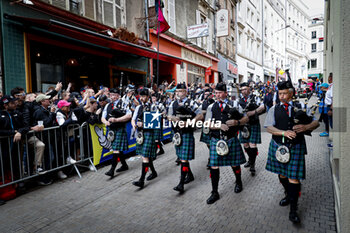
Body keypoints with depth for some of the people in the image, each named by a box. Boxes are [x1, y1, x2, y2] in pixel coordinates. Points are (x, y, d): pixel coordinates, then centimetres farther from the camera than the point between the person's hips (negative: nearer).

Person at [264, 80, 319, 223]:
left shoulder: (300, 107, 4)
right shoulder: (274, 109, 4)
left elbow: (316, 122, 3)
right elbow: (269, 127, -5)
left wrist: (305, 127, -19)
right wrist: (284, 132, -22)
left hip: (296, 147, -1)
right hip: (278, 146, 2)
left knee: (294, 177, -3)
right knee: (282, 175, 16)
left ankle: (293, 210, 10)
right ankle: (288, 195, 43)